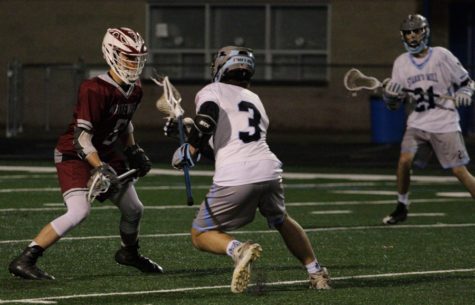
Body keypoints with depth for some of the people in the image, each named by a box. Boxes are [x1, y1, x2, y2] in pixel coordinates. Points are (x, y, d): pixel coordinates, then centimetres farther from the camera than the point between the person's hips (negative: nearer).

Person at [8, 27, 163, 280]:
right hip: (74, 155, -9)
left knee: (134, 209, 16)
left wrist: (133, 151, 13)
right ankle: (24, 261, -25)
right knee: (79, 211, -27)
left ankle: (129, 253, 47)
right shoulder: (95, 90, -26)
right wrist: (100, 169, -35)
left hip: (106, 154, 9)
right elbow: (81, 135, -28)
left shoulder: (134, 90, 1)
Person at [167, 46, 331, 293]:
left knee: (201, 235, 13)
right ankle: (316, 272, 25)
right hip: (268, 170, 5)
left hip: (234, 179, -5)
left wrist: (189, 150, 1)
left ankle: (238, 250, -16)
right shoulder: (255, 100, 29)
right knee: (282, 221, 35)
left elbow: (207, 118, -11)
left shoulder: (211, 92, 11)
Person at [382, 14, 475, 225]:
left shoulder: (441, 56, -5)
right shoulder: (401, 63, 5)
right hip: (418, 123, 3)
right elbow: (392, 104, 8)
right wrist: (390, 93, -15)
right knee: (404, 160, -16)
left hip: (445, 124, -3)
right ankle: (401, 208, 2)